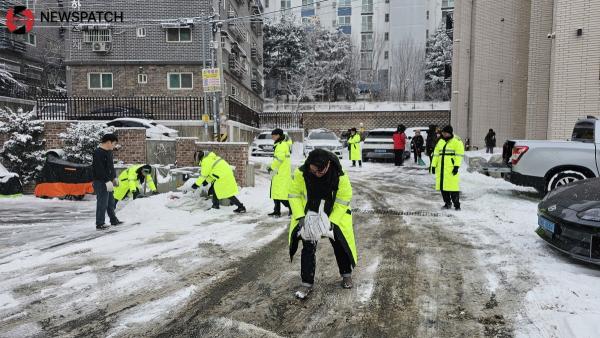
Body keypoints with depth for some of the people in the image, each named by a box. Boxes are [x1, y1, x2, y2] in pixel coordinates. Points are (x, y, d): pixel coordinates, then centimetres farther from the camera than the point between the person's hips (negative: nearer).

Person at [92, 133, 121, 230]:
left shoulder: (109, 151, 13)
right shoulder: (98, 152, -18)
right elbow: (100, 169, -24)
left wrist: (114, 178, 18)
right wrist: (107, 181, -25)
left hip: (108, 181, 10)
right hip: (101, 182, -10)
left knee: (111, 202, 18)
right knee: (102, 203, -5)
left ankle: (114, 220, 30)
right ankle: (99, 224, 4)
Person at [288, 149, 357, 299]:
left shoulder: (340, 176, -29)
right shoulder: (301, 173, -27)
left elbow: (342, 201, -19)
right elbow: (294, 195, -15)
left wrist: (331, 221, -25)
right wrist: (300, 216, -23)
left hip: (334, 216, 0)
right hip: (309, 216, 1)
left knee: (340, 245, 11)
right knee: (308, 248, -2)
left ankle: (346, 274, 36)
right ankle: (307, 283, 11)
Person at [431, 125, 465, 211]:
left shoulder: (457, 141, -2)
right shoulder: (440, 141, 18)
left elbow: (459, 154, -9)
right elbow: (436, 154, 18)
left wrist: (456, 166, -17)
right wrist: (434, 165, 11)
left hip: (451, 168, -6)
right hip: (441, 168, 6)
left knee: (453, 186, -9)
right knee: (442, 186, 8)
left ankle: (457, 205, 0)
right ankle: (447, 203, 20)